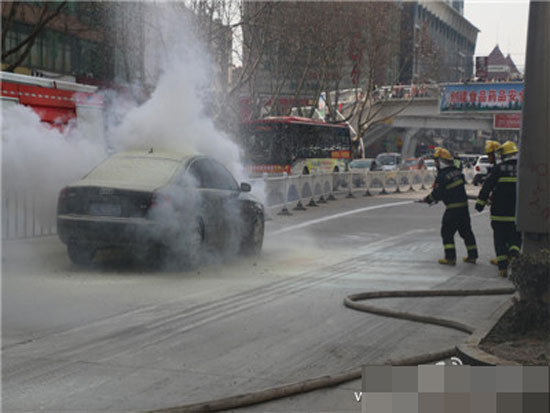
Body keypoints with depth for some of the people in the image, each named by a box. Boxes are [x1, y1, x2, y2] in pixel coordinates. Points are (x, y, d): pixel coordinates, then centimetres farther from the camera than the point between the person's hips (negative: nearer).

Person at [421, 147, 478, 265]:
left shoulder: (442, 176, -15)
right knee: (466, 231, 15)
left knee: (447, 232, 2)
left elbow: (437, 193, -15)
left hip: (452, 208, -8)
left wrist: (428, 199, 4)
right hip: (464, 206, 8)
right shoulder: (457, 172, 10)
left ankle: (450, 258, -1)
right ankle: (472, 256, 19)